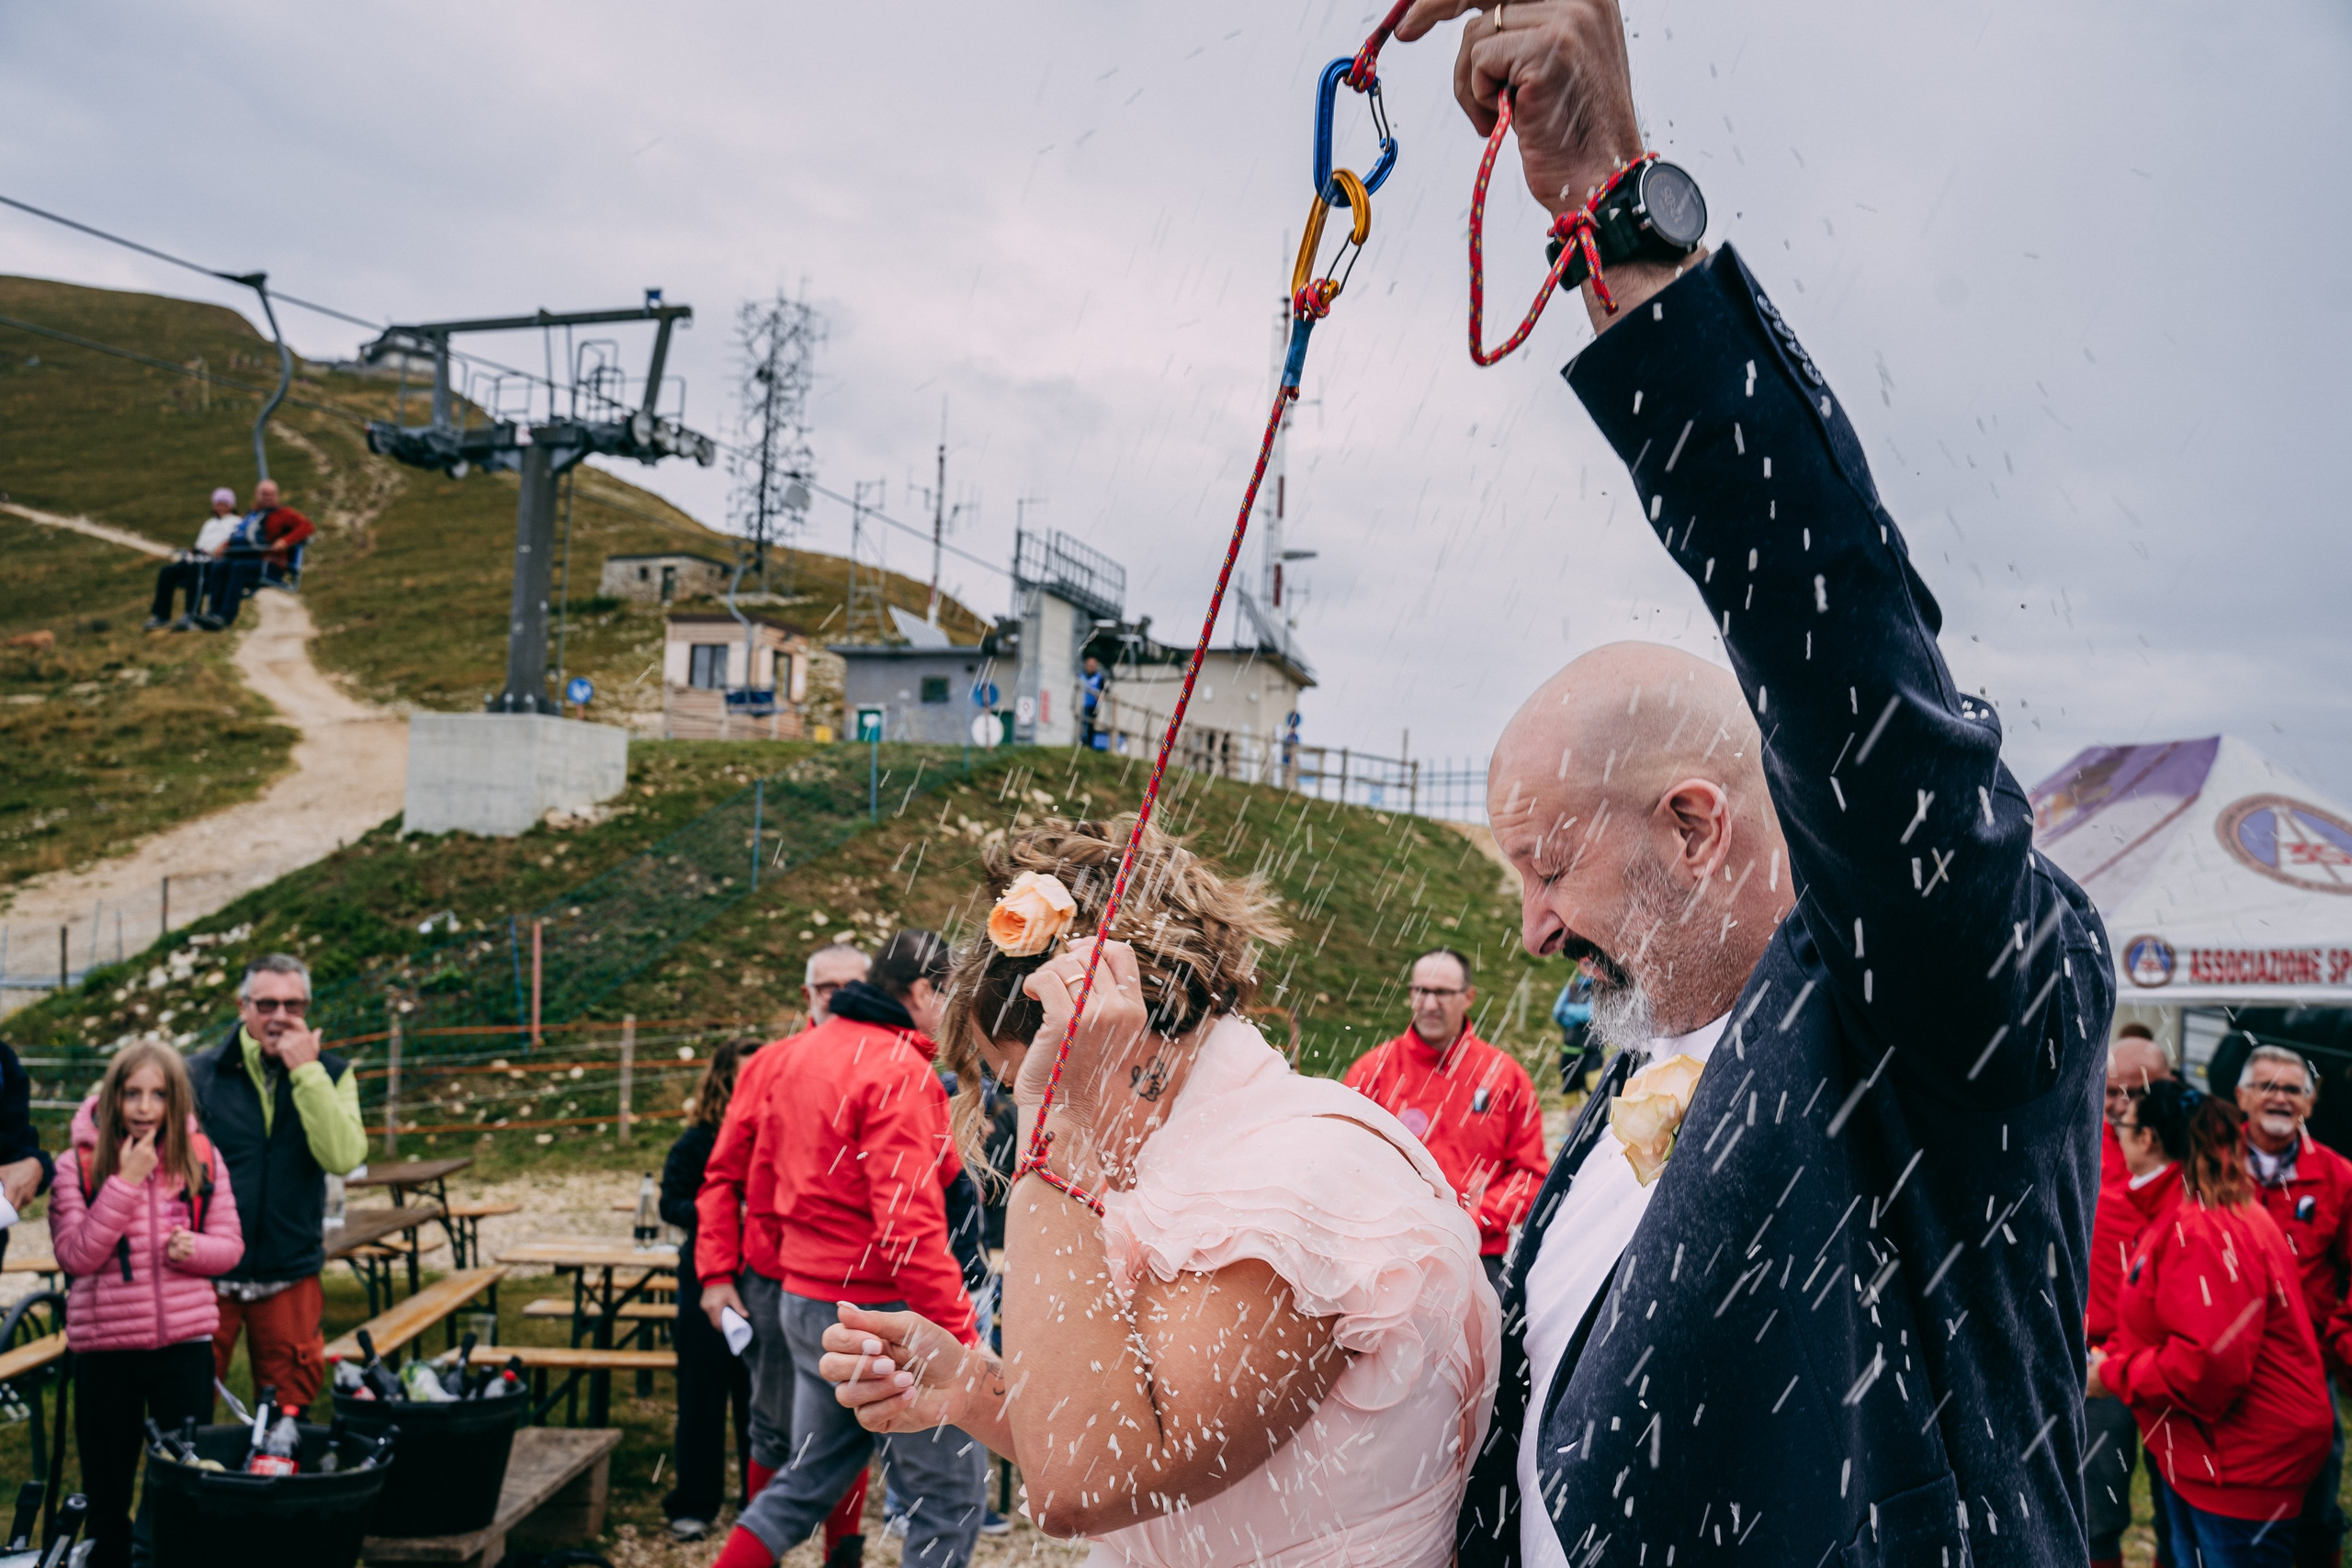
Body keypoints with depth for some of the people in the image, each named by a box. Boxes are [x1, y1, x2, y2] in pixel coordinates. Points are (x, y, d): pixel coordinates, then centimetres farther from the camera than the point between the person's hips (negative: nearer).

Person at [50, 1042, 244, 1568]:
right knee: (107, 1490, 13)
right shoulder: (78, 1165, -5)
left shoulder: (201, 1158, 1)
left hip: (185, 1341, 1)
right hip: (104, 1345, -1)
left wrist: (195, 1248, -16)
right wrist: (126, 1182, -20)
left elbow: (230, 1245, 6)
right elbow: (76, 1256, -14)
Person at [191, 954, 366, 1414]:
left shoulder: (331, 1076, 2)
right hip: (207, 1275, 0)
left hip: (290, 1278, 1)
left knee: (289, 1417, 9)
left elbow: (343, 1157, -15)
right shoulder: (199, 1074, 2)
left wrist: (306, 1071, -17)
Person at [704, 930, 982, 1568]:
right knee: (948, 1498, 4)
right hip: (877, 1310, -9)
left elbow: (763, 1184, 18)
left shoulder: (797, 1054, 11)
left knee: (807, 1482, 21)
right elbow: (910, 1224, -24)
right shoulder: (898, 1069, -17)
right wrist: (960, 1337, -22)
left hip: (804, 1299, 9)